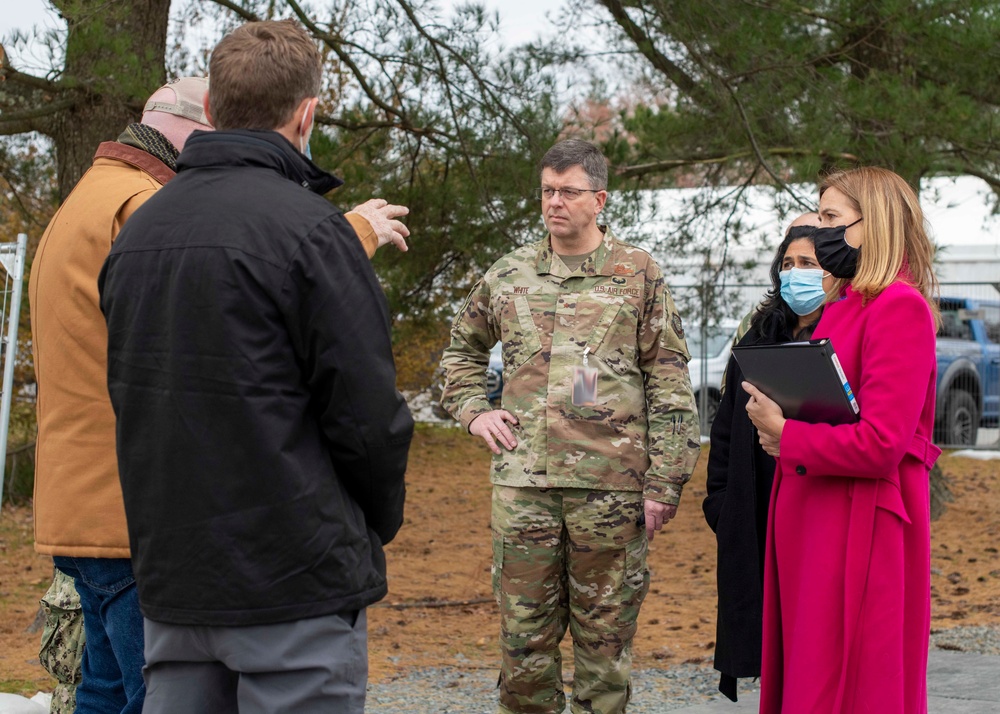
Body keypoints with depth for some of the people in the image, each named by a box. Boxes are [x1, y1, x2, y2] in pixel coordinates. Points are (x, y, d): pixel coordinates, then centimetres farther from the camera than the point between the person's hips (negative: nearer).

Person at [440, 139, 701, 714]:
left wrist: (664, 484, -6)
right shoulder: (509, 275, 12)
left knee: (605, 633, 4)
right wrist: (474, 410, 10)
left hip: (611, 486, -2)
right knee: (525, 633, 5)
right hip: (523, 482, 3)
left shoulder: (639, 274, 3)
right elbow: (463, 349, 28)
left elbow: (669, 386, 1)